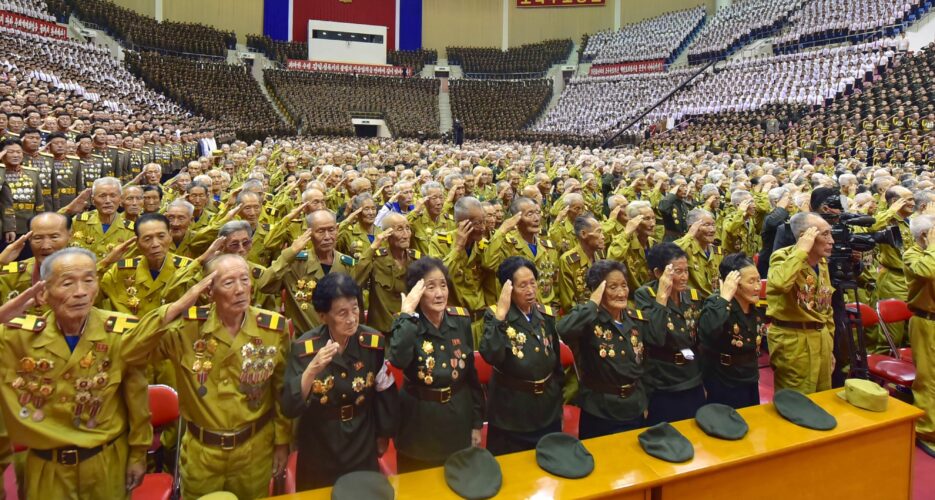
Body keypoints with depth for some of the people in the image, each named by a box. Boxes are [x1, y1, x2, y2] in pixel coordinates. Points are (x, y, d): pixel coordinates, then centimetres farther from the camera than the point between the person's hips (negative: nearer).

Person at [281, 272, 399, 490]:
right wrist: (312, 370, -36)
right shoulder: (304, 348, -17)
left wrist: (384, 434, 11)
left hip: (363, 449, 2)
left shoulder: (374, 342, -12)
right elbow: (288, 409, -22)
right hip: (318, 452, -1)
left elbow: (385, 391, 1)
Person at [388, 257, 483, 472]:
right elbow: (398, 360, -38)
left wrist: (477, 422, 7)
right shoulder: (405, 324, -15)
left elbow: (471, 373, 4)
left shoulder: (461, 320, -5)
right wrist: (407, 312, -33)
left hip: (459, 421, 3)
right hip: (419, 426, -3)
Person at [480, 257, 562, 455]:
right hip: (511, 415, -4)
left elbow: (557, 361, 12)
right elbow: (490, 355, -30)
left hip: (548, 412, 4)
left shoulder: (547, 314, 2)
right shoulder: (495, 316, -12)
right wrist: (501, 314, -32)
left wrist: (558, 399, 15)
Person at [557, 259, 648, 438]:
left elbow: (646, 362, 11)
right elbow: (563, 331, -39)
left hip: (635, 411, 6)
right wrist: (593, 303, -30)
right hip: (599, 414, -5)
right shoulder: (589, 319, -16)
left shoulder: (636, 318, 2)